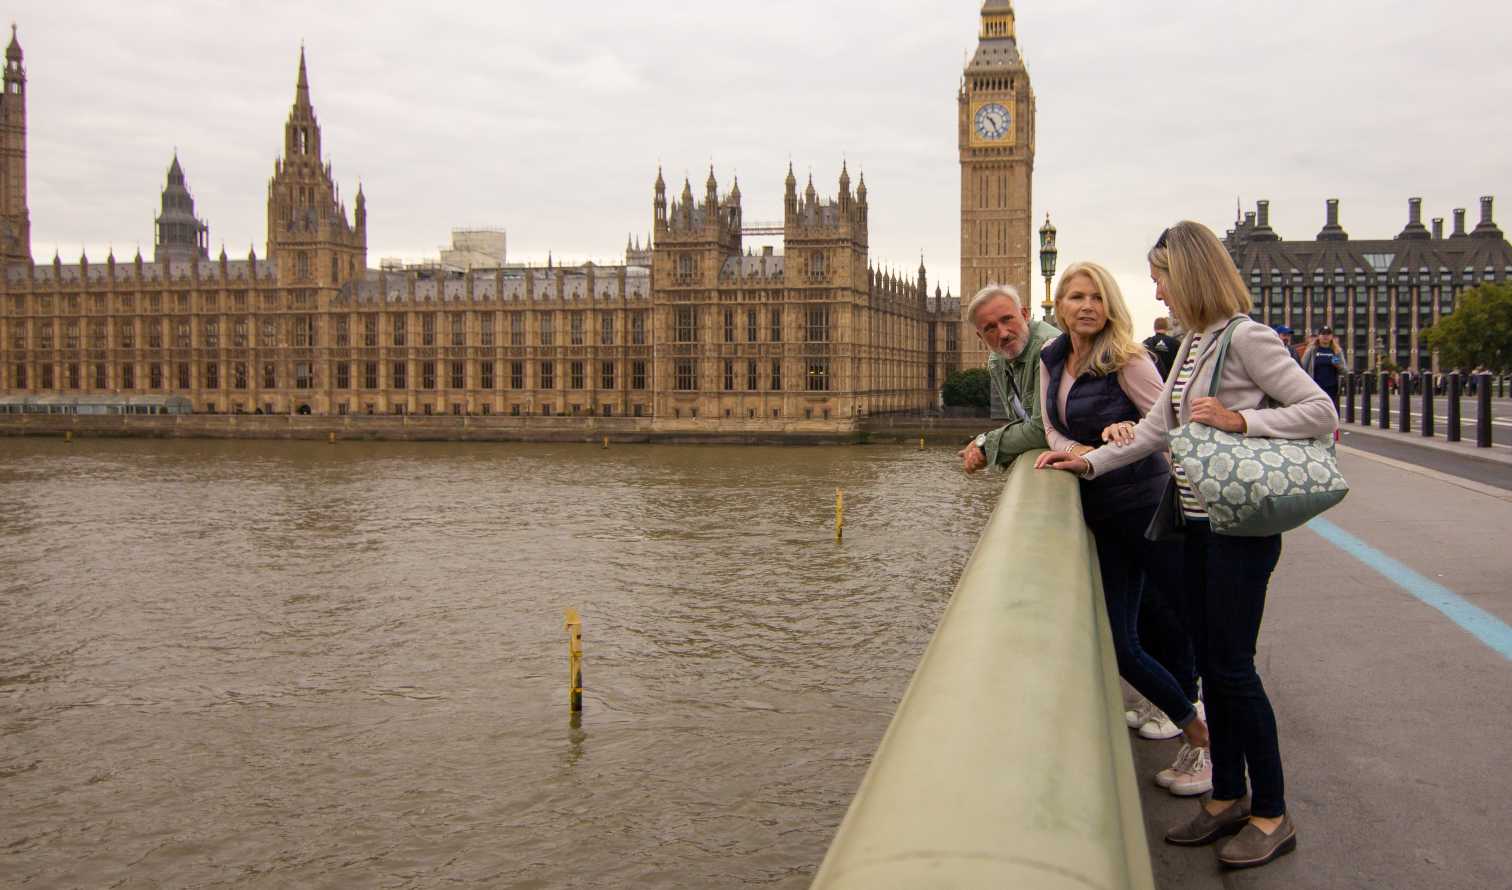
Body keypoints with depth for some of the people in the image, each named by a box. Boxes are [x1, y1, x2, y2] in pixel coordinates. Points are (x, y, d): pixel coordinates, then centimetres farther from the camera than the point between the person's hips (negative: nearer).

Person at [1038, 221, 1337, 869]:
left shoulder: (1245, 338, -13)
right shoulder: (1192, 343, 12)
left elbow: (1322, 413, -15)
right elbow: (1158, 427, 17)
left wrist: (1239, 420, -23)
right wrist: (1089, 463, 14)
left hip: (1240, 525, -8)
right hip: (1198, 522, 8)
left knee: (1232, 666, -2)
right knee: (1210, 663, 13)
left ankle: (1272, 816, 12)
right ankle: (1227, 797, 26)